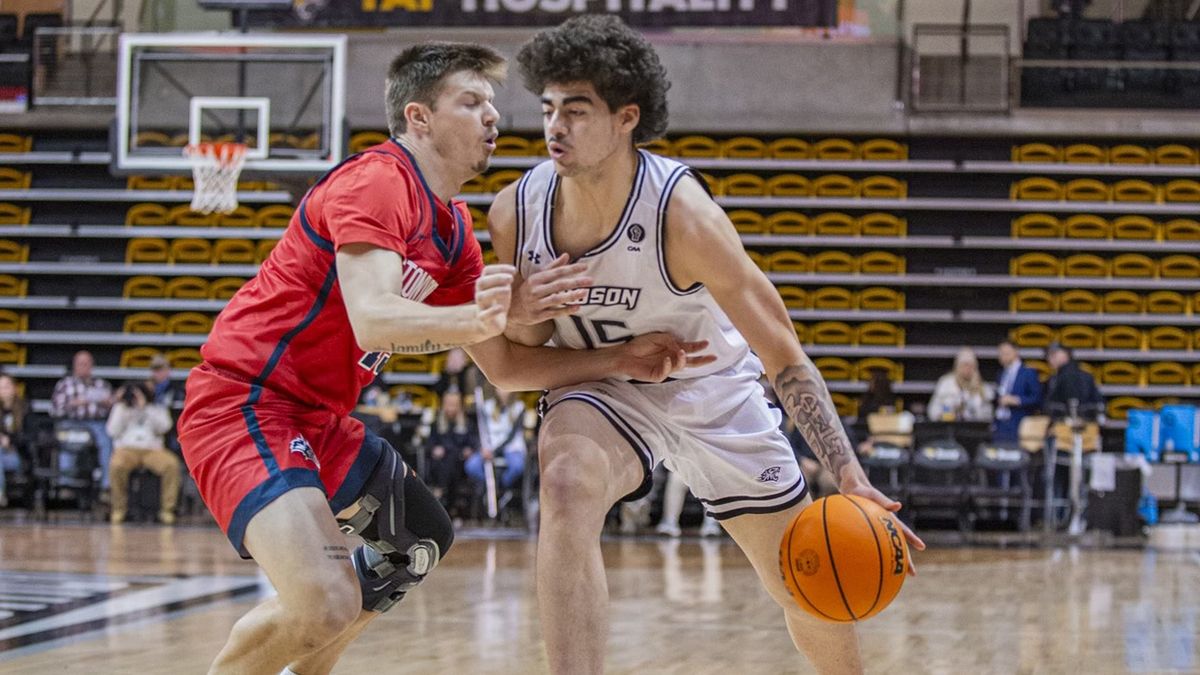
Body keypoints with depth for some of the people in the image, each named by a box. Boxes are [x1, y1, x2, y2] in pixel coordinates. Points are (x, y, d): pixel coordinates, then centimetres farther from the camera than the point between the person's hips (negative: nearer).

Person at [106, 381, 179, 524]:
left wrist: (145, 408, -8)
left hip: (152, 450, 1)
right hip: (127, 449, 0)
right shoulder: (121, 409, 19)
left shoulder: (158, 408, 17)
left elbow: (163, 427, -3)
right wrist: (120, 407, 1)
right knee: (117, 465, -37)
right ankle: (119, 509, -20)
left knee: (172, 464, -32)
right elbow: (113, 431, 5)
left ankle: (167, 509, -24)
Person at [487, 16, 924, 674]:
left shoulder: (682, 213, -31)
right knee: (567, 486, -36)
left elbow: (784, 356, -26)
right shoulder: (515, 212, -20)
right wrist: (517, 319, -29)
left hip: (710, 388, -1)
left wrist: (850, 477, -35)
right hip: (599, 389, 1)